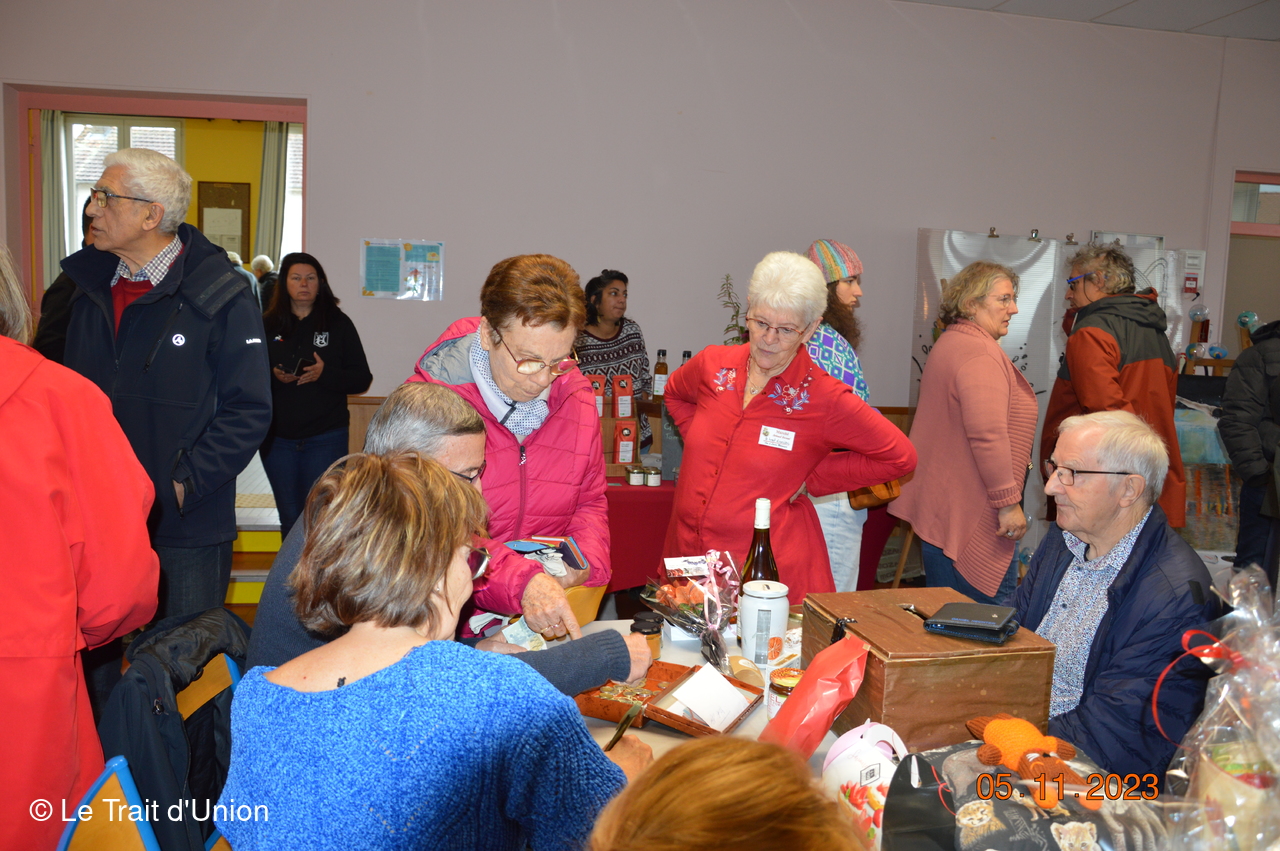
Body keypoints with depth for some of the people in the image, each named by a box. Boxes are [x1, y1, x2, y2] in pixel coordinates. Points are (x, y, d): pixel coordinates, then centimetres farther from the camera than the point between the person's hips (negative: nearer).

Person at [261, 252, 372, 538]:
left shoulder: (338, 324, 3)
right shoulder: (267, 325, 8)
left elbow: (362, 379, -1)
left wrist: (325, 374, -17)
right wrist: (273, 375, -13)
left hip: (326, 436, -2)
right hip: (277, 437, 2)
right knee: (289, 517, 10)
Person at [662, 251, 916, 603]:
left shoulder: (824, 399, -12)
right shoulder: (712, 365, 1)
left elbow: (900, 457, -5)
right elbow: (674, 394, 25)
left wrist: (810, 479, -6)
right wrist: (700, 437, 8)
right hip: (688, 550, 4)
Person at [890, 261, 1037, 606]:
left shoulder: (948, 344, 18)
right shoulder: (981, 352, -16)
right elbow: (987, 433, -26)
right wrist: (1008, 501, -20)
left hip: (939, 506, 11)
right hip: (975, 514, -11)